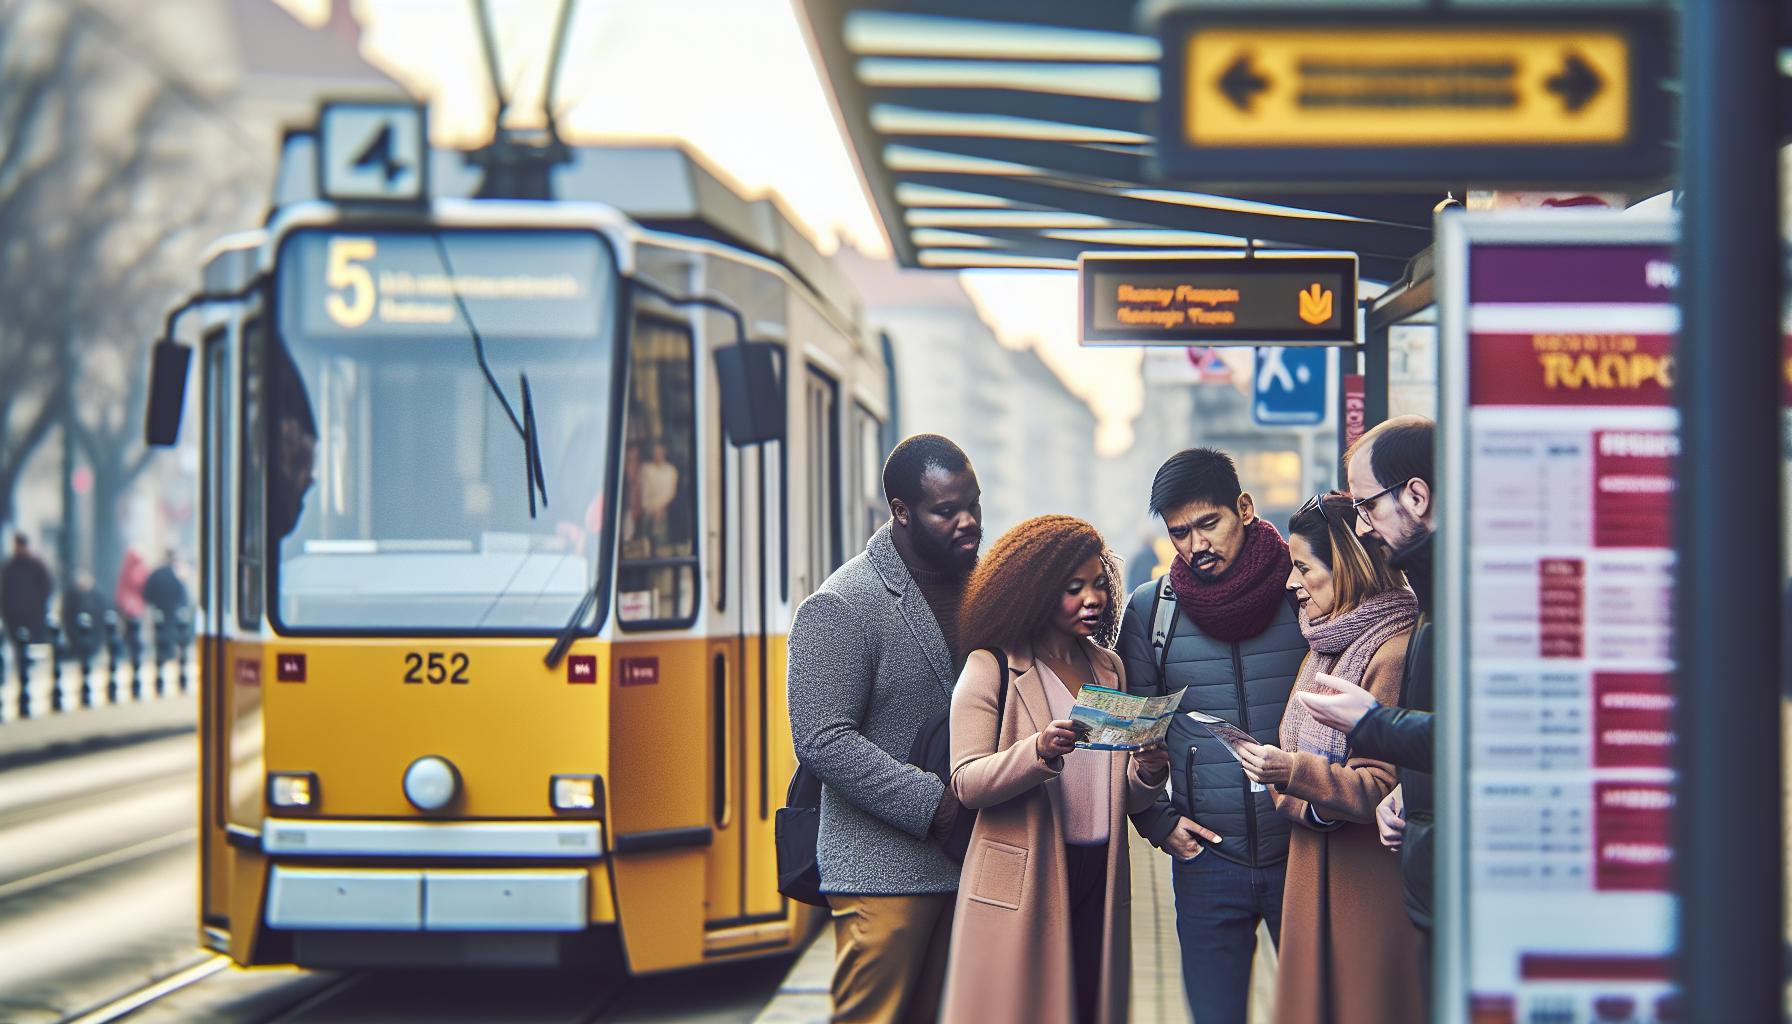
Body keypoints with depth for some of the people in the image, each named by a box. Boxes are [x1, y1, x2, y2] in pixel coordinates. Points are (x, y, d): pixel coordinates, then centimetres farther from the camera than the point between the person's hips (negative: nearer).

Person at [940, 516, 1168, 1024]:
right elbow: (966, 783, -13)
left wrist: (1148, 773, -6)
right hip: (1023, 884, -5)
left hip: (1099, 882, 5)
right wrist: (1040, 752, -29)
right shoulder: (992, 668, -4)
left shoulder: (1109, 668, 14)